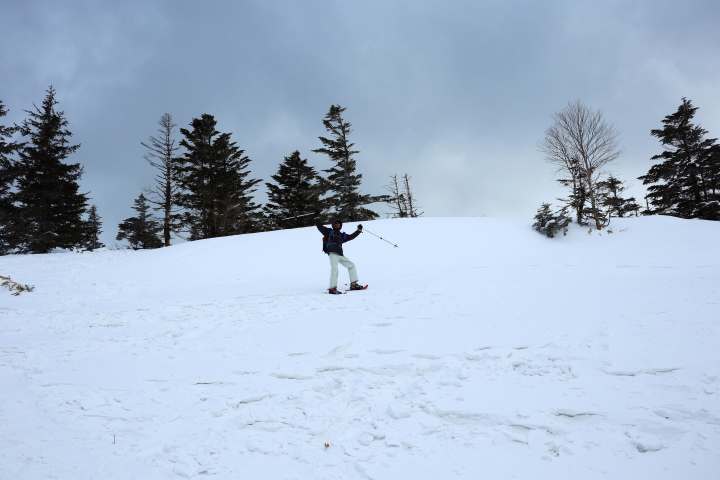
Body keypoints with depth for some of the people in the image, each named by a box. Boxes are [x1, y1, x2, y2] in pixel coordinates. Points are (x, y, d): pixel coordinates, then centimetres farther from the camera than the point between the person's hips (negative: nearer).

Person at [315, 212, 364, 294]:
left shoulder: (342, 235, 29)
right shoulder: (329, 231, 15)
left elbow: (351, 237, 35)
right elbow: (320, 227, 10)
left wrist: (359, 230, 35)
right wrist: (317, 217, 4)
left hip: (340, 255, 7)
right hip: (332, 253, -7)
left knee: (351, 265, 9)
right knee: (334, 269, -21)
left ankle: (353, 284, 13)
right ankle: (332, 288, -23)